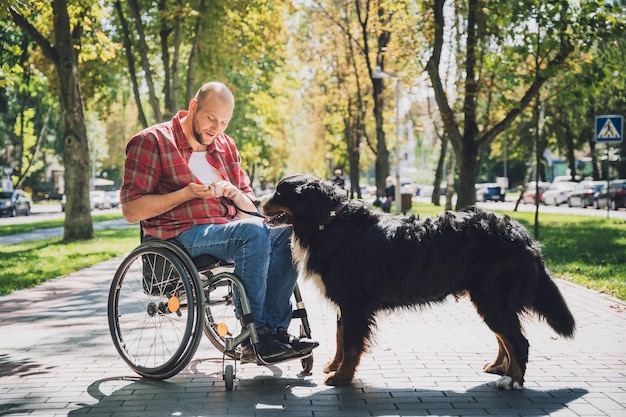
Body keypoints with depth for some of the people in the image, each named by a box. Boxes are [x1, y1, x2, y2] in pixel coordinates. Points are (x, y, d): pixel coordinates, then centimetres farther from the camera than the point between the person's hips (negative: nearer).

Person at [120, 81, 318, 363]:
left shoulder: (226, 146, 18)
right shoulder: (151, 142, -2)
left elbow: (250, 208, 19)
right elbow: (131, 211, -9)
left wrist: (233, 193, -5)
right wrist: (187, 193, -17)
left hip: (228, 228, 7)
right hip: (182, 235, -7)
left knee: (288, 237, -19)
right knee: (252, 233, -32)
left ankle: (274, 329, -23)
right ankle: (253, 338, -29)